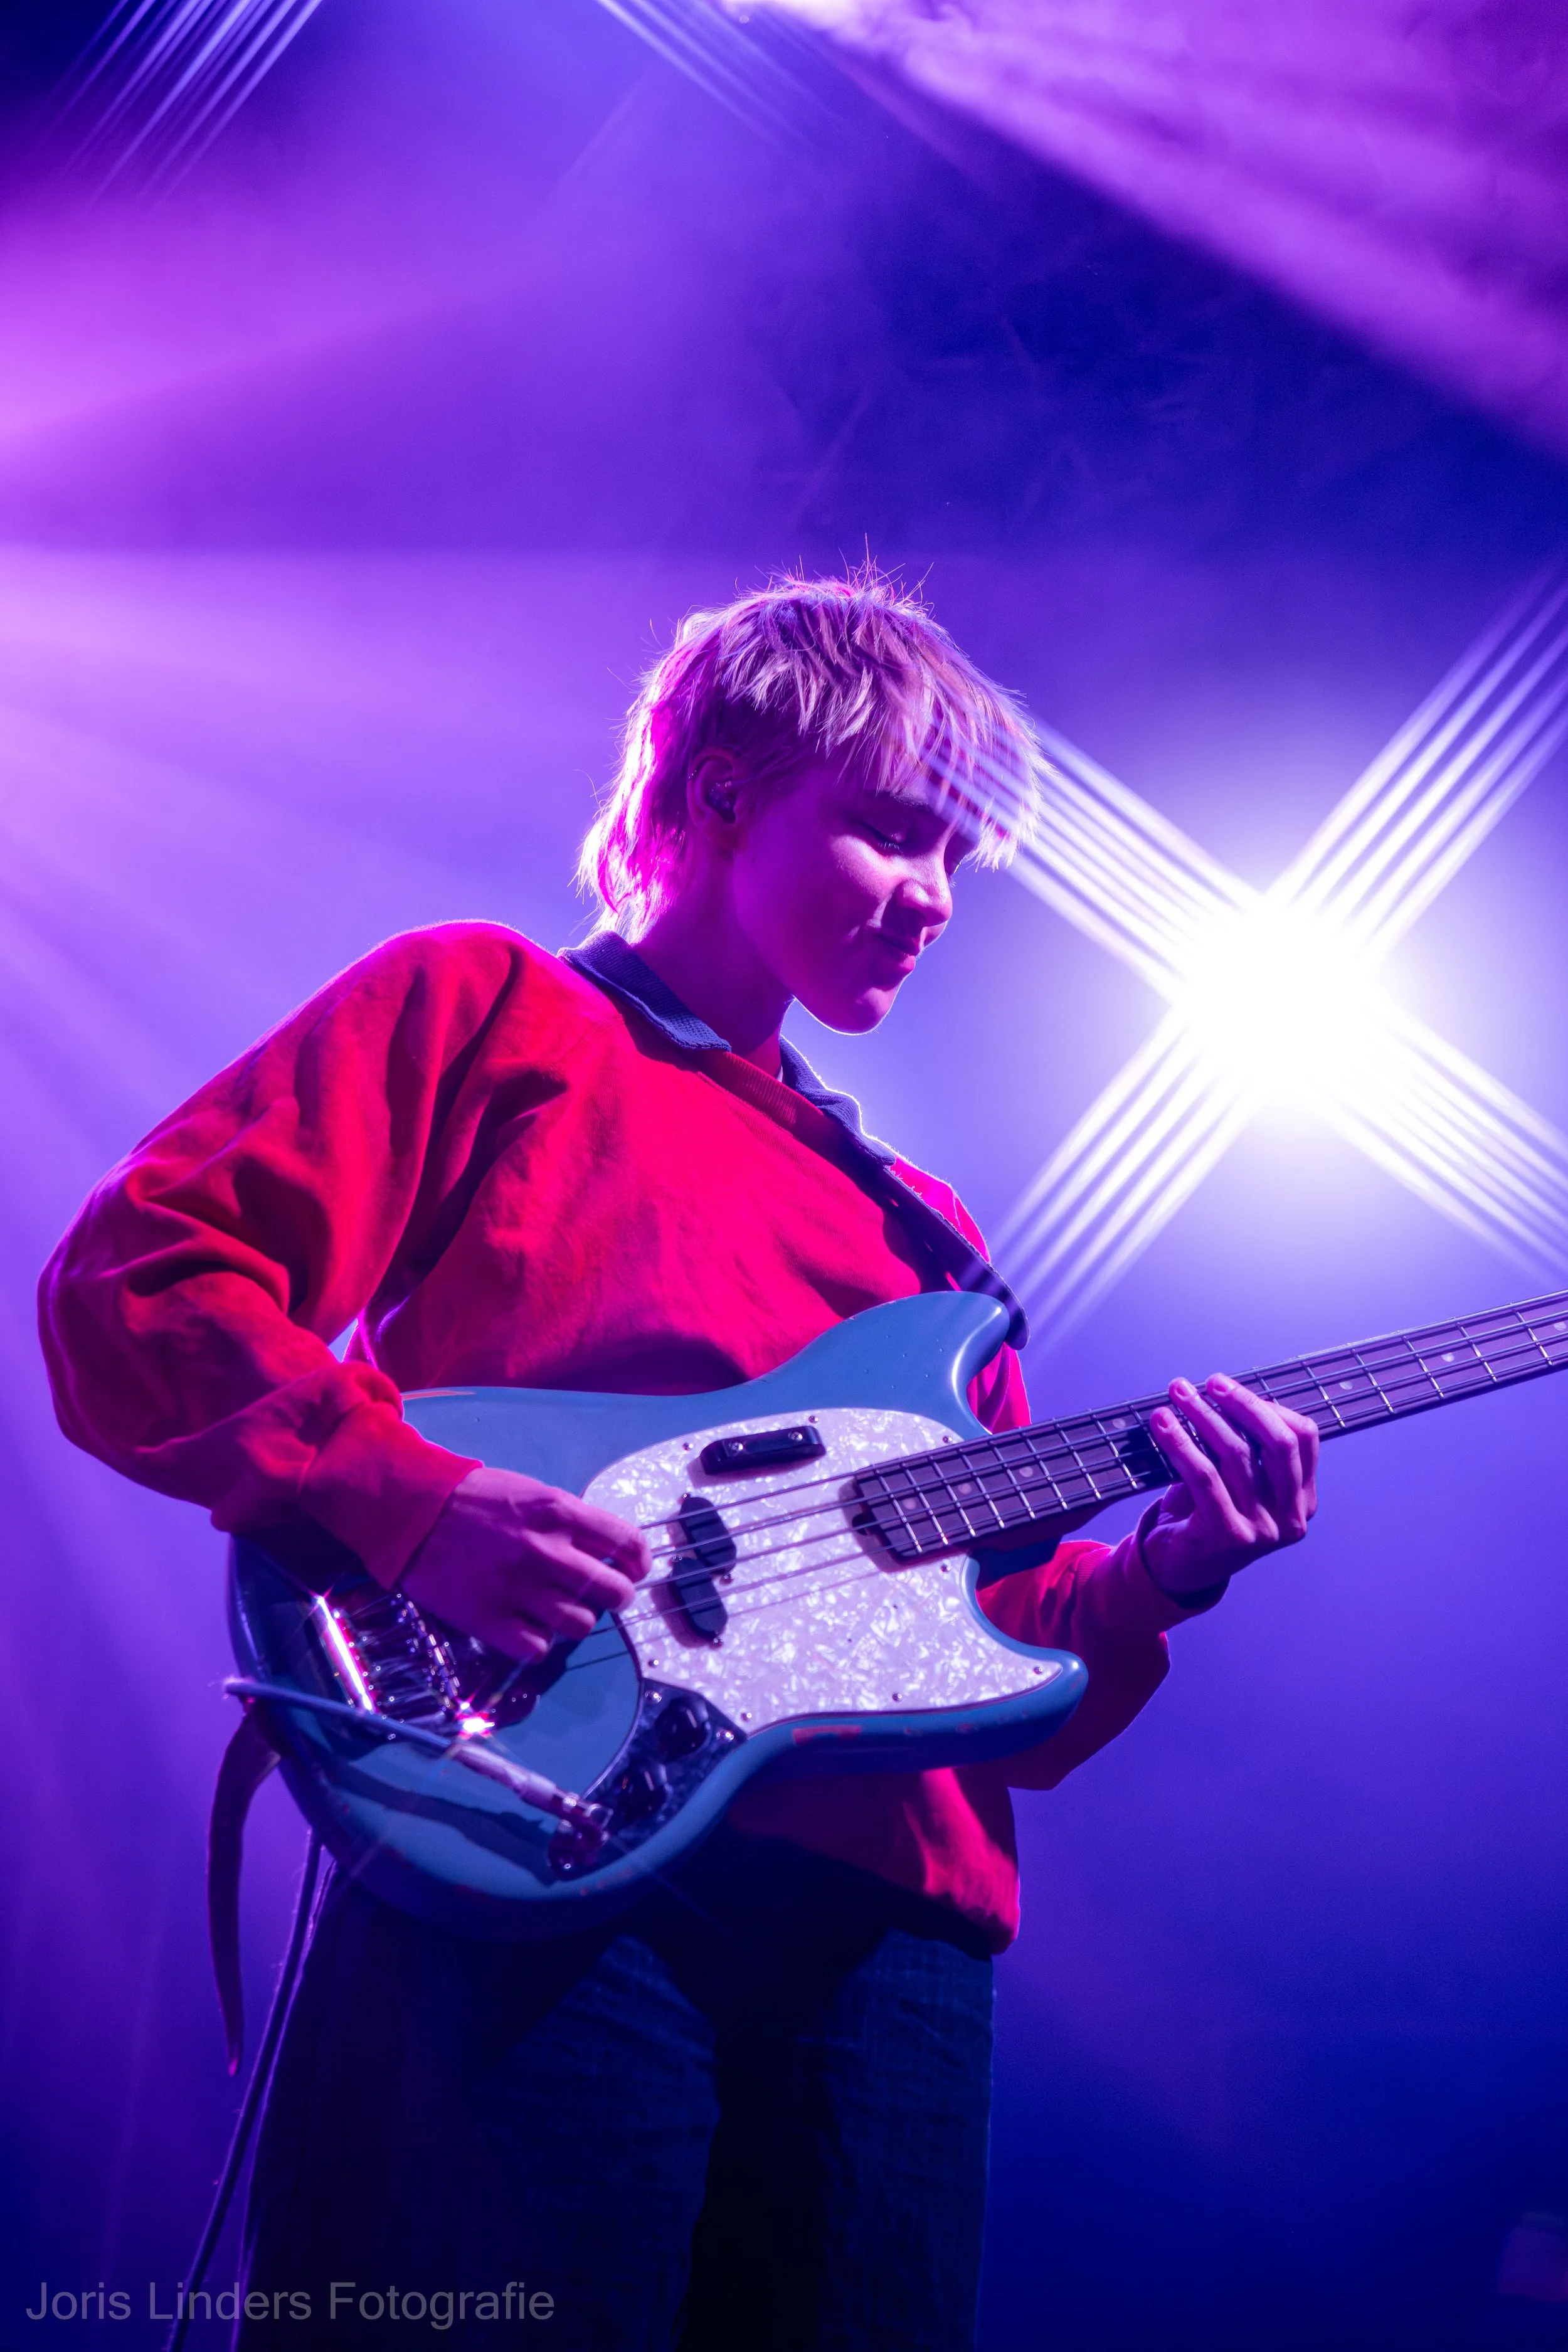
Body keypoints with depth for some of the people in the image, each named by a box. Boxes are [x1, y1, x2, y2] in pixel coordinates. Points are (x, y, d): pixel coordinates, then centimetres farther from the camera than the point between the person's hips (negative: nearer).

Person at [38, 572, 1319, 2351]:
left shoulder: (923, 1234, 26)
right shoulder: (482, 1006, 10)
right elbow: (134, 1283, -2)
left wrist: (1154, 1575, 3)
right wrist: (412, 1502, -16)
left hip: (891, 1919, 6)